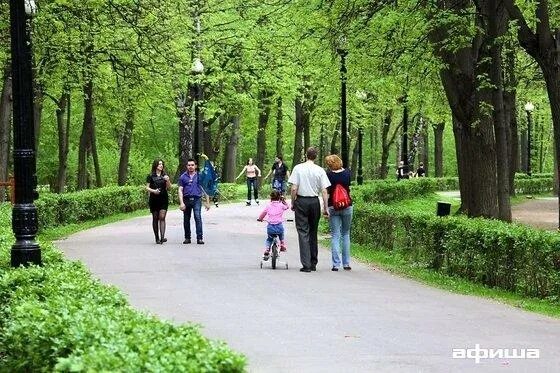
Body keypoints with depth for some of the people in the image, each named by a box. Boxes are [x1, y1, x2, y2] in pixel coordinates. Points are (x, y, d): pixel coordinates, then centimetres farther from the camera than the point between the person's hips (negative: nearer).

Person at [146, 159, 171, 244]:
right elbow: (147, 187, 3)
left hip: (163, 199, 1)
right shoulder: (151, 176, 3)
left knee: (162, 217, -11)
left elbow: (169, 187, 6)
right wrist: (153, 191, -16)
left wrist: (168, 181, -13)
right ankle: (157, 238, 11)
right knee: (155, 218, 4)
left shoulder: (165, 176, 9)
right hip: (154, 199, 0)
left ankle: (162, 237, -19)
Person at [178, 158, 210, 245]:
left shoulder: (199, 176, 9)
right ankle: (187, 238, 18)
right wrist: (181, 203, -5)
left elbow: (205, 189, 12)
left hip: (197, 199, -2)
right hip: (186, 199, 2)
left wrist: (207, 202, 8)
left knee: (198, 217, -15)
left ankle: (199, 238, -16)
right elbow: (180, 190, 6)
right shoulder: (183, 177, 9)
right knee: (186, 220, 7)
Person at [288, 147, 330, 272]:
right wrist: (326, 208, 4)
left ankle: (306, 264, -8)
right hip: (314, 201, 2)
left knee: (303, 232, -1)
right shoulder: (320, 170, -1)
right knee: (313, 232, 14)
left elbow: (294, 189, -7)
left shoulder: (298, 168, -4)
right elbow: (324, 191, -2)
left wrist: (293, 203, 5)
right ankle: (313, 263, 18)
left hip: (301, 201, -2)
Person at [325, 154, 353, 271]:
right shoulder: (347, 173, -1)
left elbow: (326, 191, -7)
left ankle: (336, 264, -4)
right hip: (347, 207, 2)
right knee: (346, 234, 13)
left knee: (335, 235, 1)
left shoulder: (329, 174, -9)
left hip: (333, 207, -2)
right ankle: (346, 263, 11)